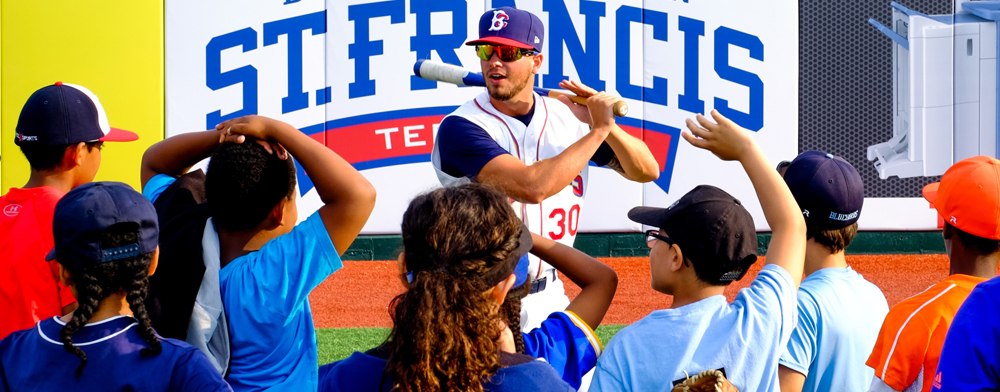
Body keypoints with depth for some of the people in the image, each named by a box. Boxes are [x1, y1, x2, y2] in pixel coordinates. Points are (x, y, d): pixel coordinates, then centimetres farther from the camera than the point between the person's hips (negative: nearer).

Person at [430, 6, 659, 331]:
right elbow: (532, 187, -29)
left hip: (549, 300, 5)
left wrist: (608, 125, -14)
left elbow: (647, 171, 6)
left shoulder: (569, 116, 2)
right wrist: (598, 130, -20)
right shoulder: (461, 127, -16)